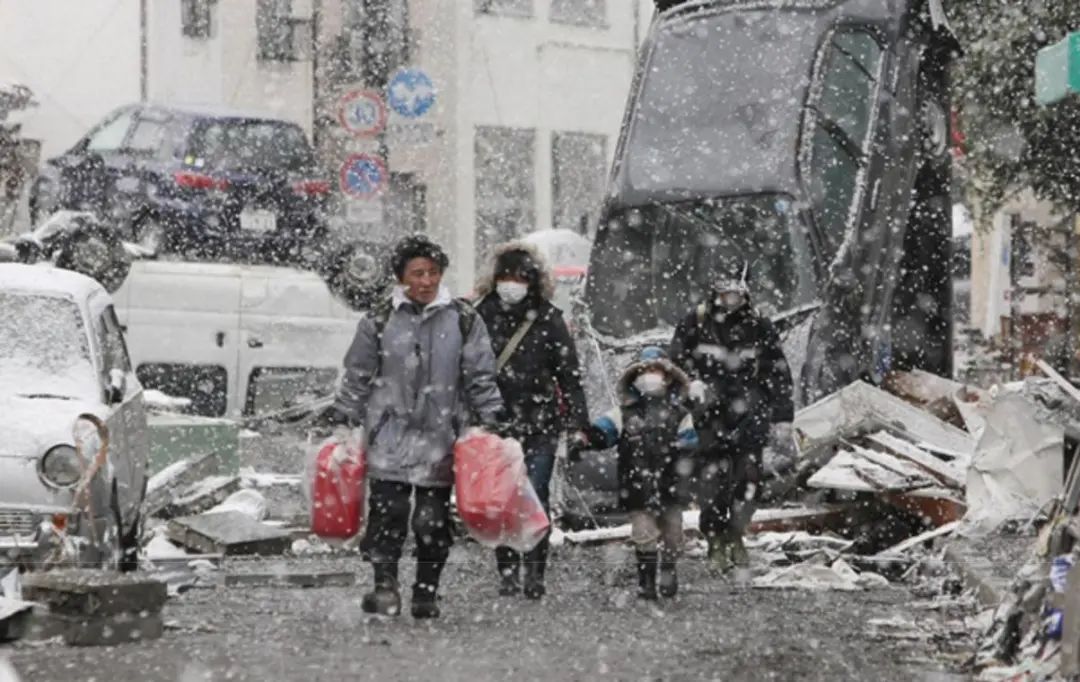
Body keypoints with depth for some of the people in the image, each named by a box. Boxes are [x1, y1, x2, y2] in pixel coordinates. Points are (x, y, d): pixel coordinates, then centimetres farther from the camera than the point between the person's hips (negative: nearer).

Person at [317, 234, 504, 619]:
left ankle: (427, 592, 12)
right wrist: (339, 418, 9)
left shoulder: (463, 320, 4)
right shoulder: (380, 320, 4)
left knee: (433, 520, 1)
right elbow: (357, 377, 12)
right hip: (391, 432, 0)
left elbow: (481, 376, 7)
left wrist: (490, 421, 2)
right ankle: (385, 587, -3)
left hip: (441, 435, 0)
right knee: (387, 513, -8)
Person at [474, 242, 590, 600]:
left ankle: (534, 573, 4)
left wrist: (578, 422, -2)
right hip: (495, 423, 1)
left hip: (539, 425, -1)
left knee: (535, 499, -4)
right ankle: (507, 573, 10)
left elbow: (570, 373, 3)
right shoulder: (482, 316, 4)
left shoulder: (548, 319, 1)